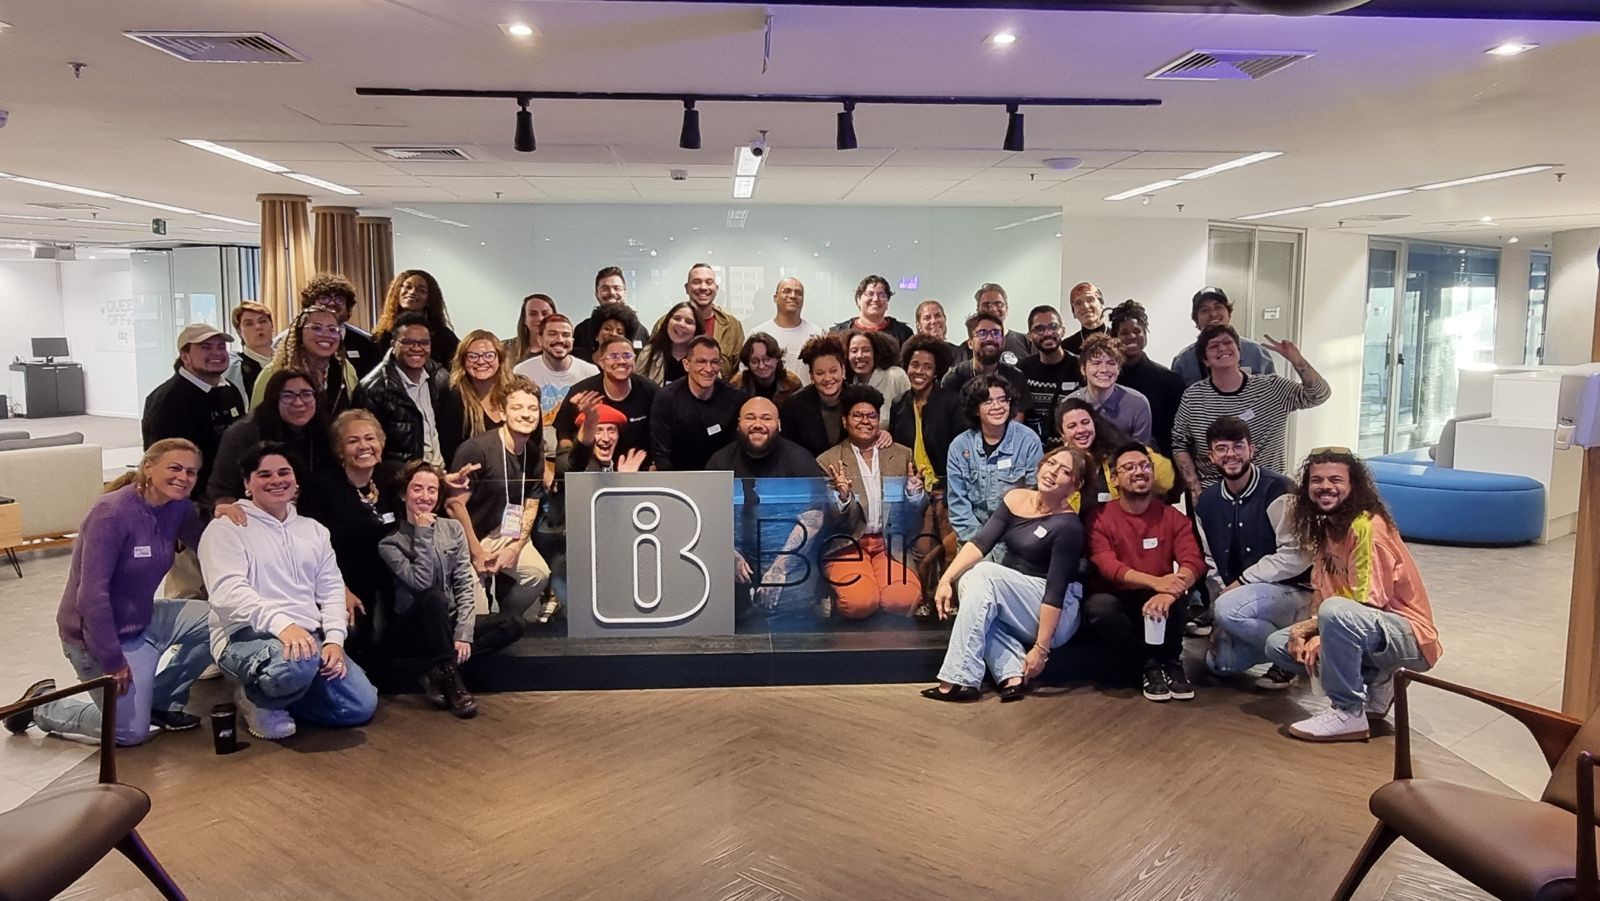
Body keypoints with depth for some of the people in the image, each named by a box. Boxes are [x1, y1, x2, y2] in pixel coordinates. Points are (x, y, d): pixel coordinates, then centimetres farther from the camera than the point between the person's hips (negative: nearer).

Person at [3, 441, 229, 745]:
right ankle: (43, 703, 21)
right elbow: (91, 593, -27)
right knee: (130, 732, -2)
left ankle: (163, 702, 7)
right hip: (100, 632, -7)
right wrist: (112, 660, -24)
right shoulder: (113, 513, -26)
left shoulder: (178, 508, -5)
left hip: (143, 620, 7)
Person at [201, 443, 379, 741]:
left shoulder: (314, 530, 18)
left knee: (361, 705, -11)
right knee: (297, 665, -40)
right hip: (247, 635, -6)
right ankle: (258, 700, -3)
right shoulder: (225, 528, 0)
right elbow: (228, 591, -16)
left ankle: (276, 691, 13)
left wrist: (334, 638, -5)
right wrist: (281, 624, -32)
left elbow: (332, 590, 13)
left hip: (309, 637, 6)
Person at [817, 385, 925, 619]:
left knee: (902, 600, -26)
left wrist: (914, 494, -11)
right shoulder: (827, 461, 3)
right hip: (848, 545, -2)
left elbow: (913, 516, 12)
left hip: (891, 544, 2)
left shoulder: (902, 455, 11)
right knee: (859, 602, -28)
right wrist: (842, 498, -21)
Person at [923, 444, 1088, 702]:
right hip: (1012, 606, 6)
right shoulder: (1015, 499, 2)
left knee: (983, 573, -25)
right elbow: (980, 542, -7)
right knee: (967, 579, -21)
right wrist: (946, 579, -21)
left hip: (1053, 615, -6)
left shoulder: (1068, 526, -15)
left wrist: (1041, 648, -23)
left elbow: (1056, 591, -19)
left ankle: (959, 680, -27)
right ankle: (1013, 673, -23)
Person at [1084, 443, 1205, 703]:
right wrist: (1155, 582, -37)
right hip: (1118, 601, -1)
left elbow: (1194, 562, -15)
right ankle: (1150, 665, -15)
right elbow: (1107, 566, -19)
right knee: (1097, 607, -35)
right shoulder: (1100, 518, -4)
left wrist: (1169, 592, -38)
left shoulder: (1173, 517, 1)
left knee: (1179, 599, -32)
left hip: (1157, 603, 1)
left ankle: (1171, 663, -8)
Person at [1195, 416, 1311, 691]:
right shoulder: (1207, 503, 4)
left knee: (1229, 608, -32)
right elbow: (1210, 563, 8)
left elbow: (1296, 555, -22)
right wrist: (1220, 595, -5)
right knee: (1219, 662, -3)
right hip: (1243, 597, 7)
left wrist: (1242, 582, -19)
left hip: (1291, 591, -7)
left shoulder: (1277, 490, -16)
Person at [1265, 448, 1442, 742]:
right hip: (1361, 628, 9)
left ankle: (1348, 712, -20)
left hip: (1408, 635, -9)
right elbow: (1320, 590, 6)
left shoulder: (1368, 526, -21)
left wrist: (1308, 626, -14)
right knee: (1278, 645, 3)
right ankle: (1374, 684, 8)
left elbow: (1368, 605, -22)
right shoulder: (1324, 527, 6)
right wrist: (1313, 635, -12)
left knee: (1336, 612, -37)